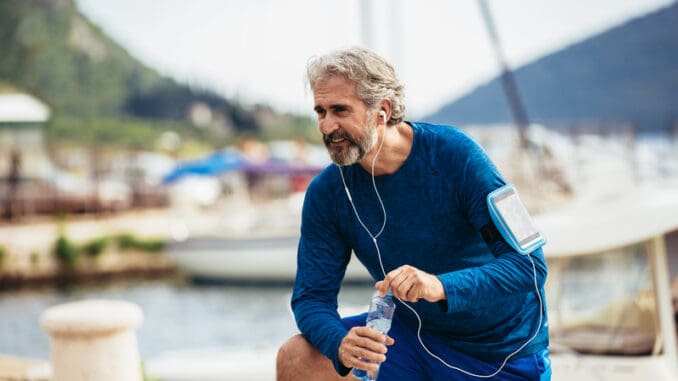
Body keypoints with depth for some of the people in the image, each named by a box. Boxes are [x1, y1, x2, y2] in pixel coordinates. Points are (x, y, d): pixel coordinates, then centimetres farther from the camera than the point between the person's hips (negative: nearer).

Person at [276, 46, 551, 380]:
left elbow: (529, 265, -24)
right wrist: (340, 343, -31)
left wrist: (441, 287, -40)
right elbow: (312, 298, -8)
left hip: (505, 353, -3)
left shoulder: (454, 154, -21)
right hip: (414, 335, 3)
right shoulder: (326, 193, -9)